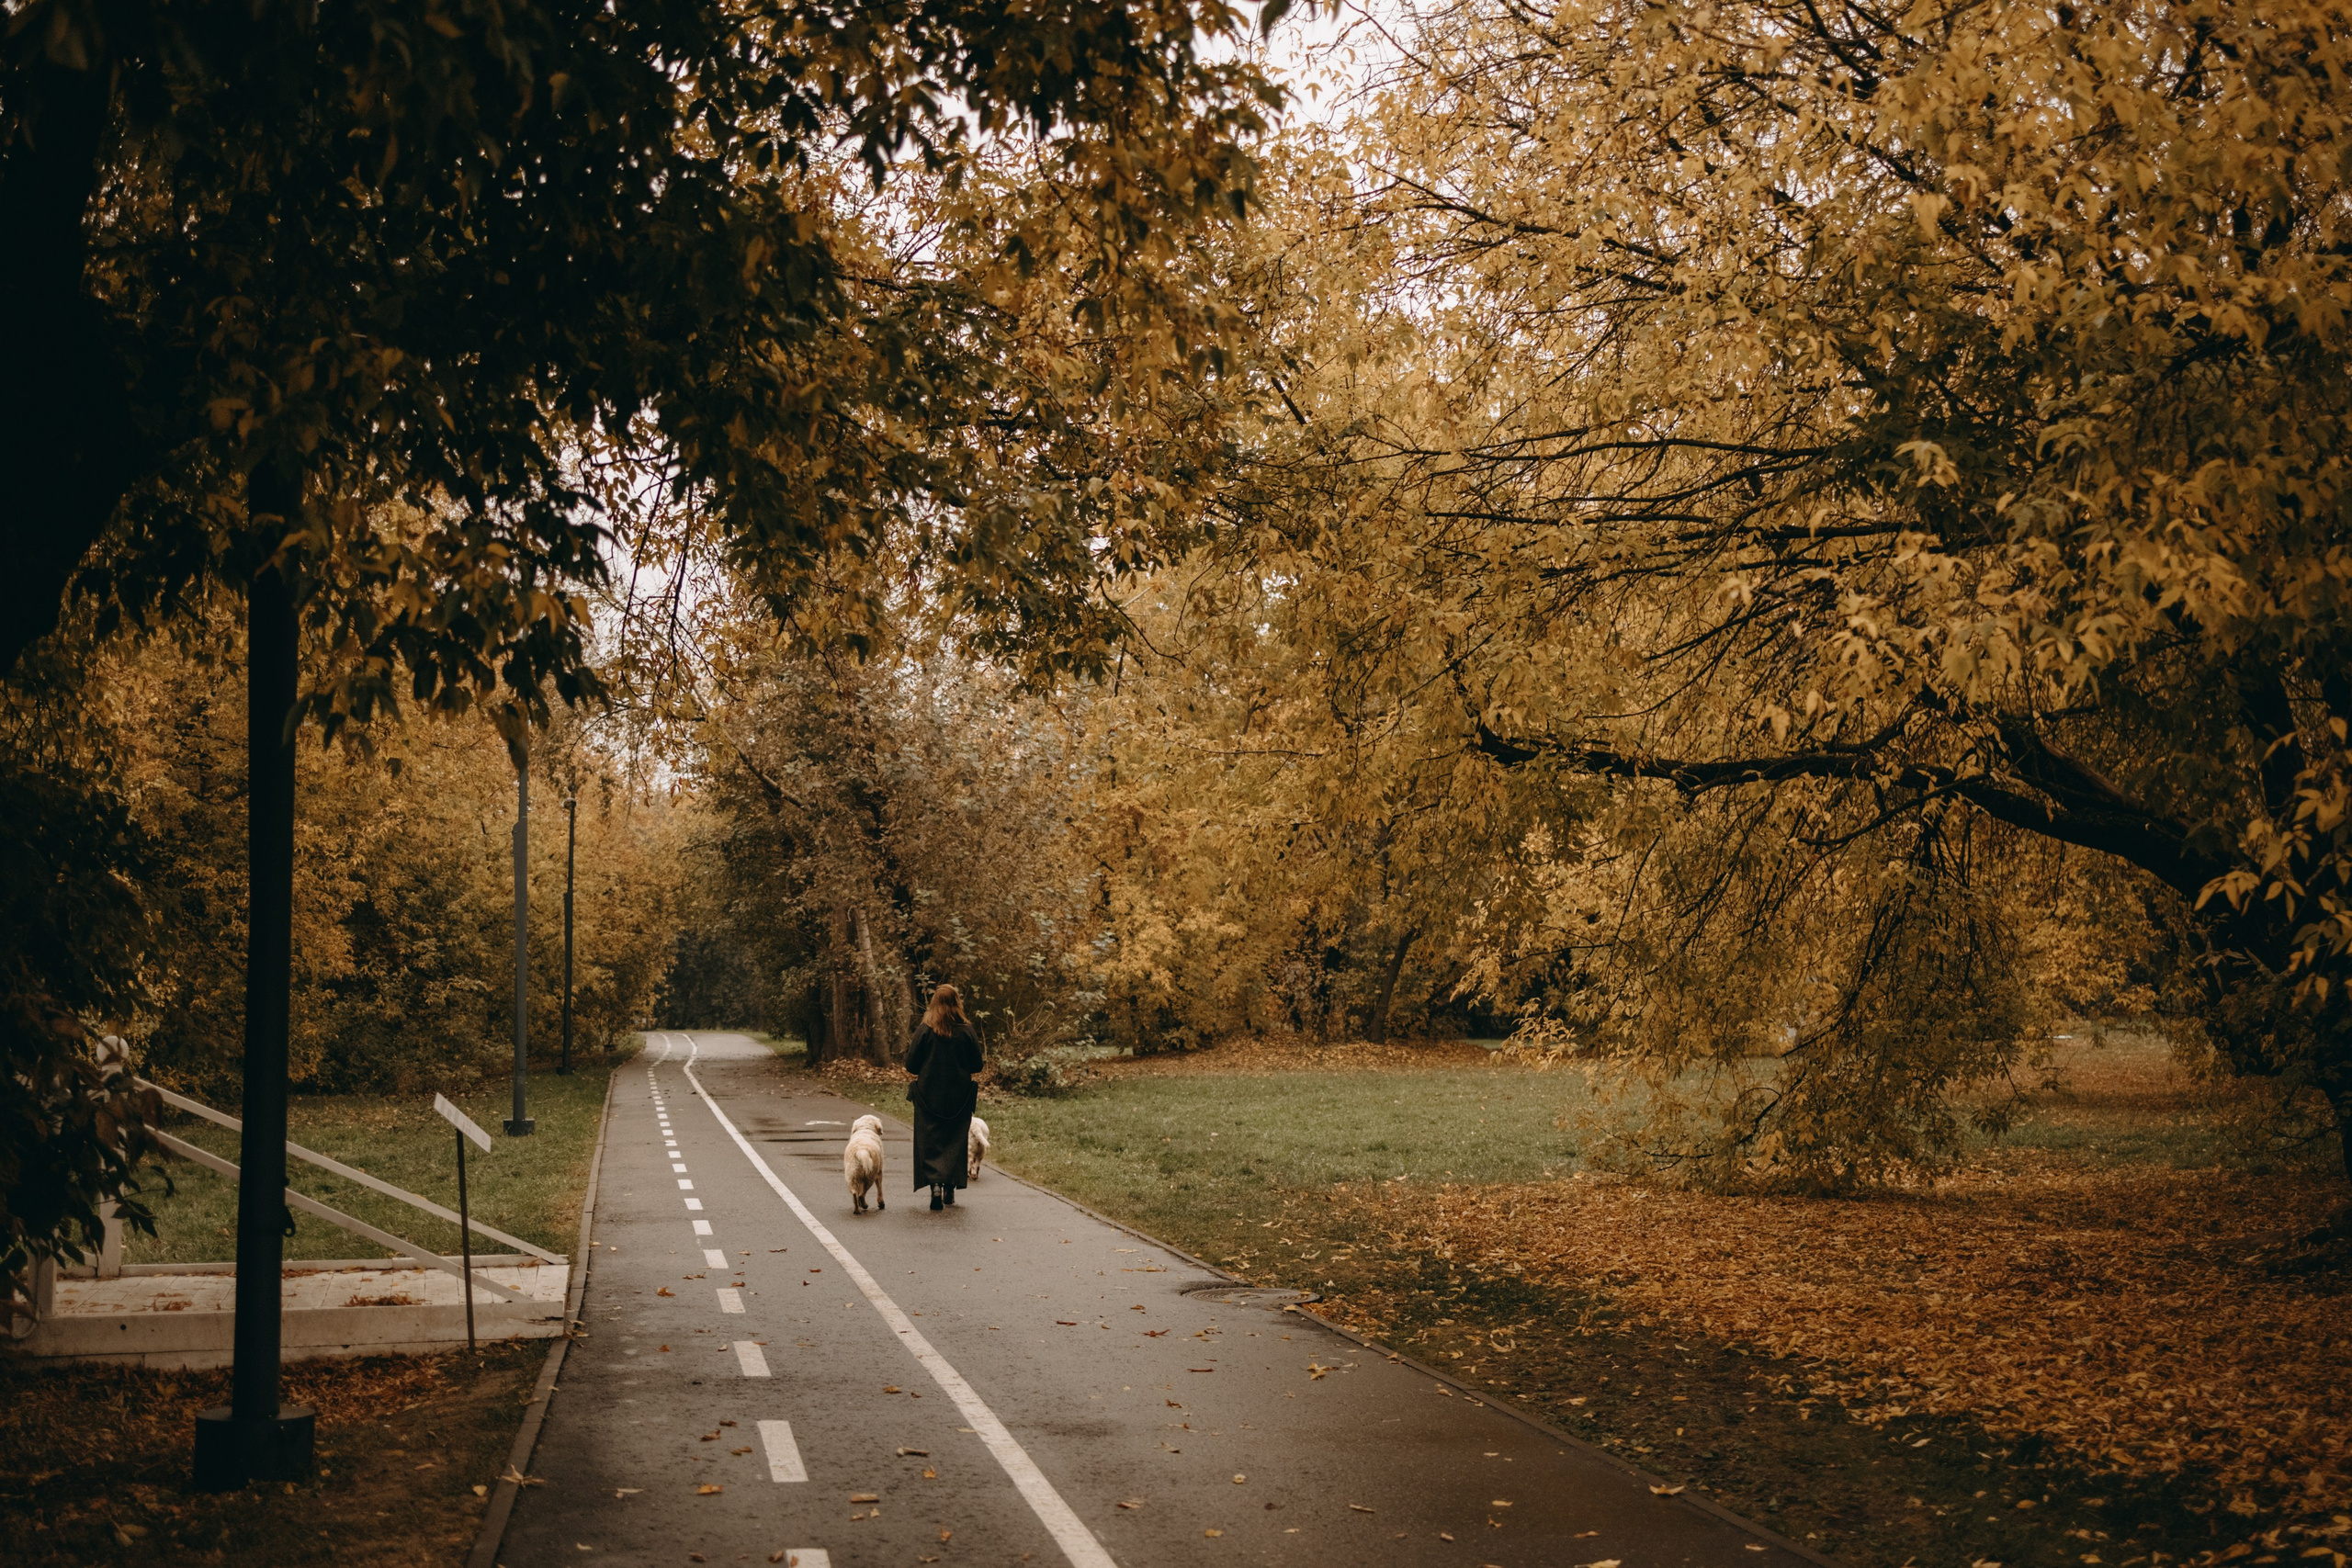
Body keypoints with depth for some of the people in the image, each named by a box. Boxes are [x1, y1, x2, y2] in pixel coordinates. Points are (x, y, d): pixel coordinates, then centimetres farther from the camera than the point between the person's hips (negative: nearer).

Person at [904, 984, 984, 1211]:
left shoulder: (924, 1031, -9)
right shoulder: (966, 1031, -6)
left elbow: (911, 1066, -6)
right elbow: (976, 1065, 0)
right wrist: (983, 1061, 22)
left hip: (929, 1096, -1)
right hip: (959, 1097, 1)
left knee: (930, 1143, 4)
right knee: (955, 1141, 13)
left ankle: (935, 1184, -14)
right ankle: (950, 1188, 13)